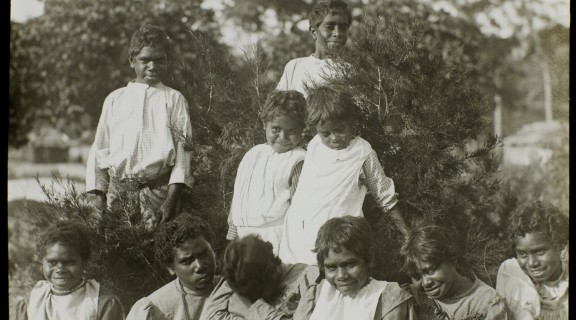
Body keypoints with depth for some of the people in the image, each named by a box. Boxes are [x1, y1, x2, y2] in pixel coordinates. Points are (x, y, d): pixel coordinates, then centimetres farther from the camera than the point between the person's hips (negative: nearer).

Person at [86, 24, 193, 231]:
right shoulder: (115, 99, 15)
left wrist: (171, 200, -11)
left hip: (158, 190, -2)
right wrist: (99, 196, 3)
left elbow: (183, 150, 0)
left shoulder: (173, 99, 8)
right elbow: (99, 149, 14)